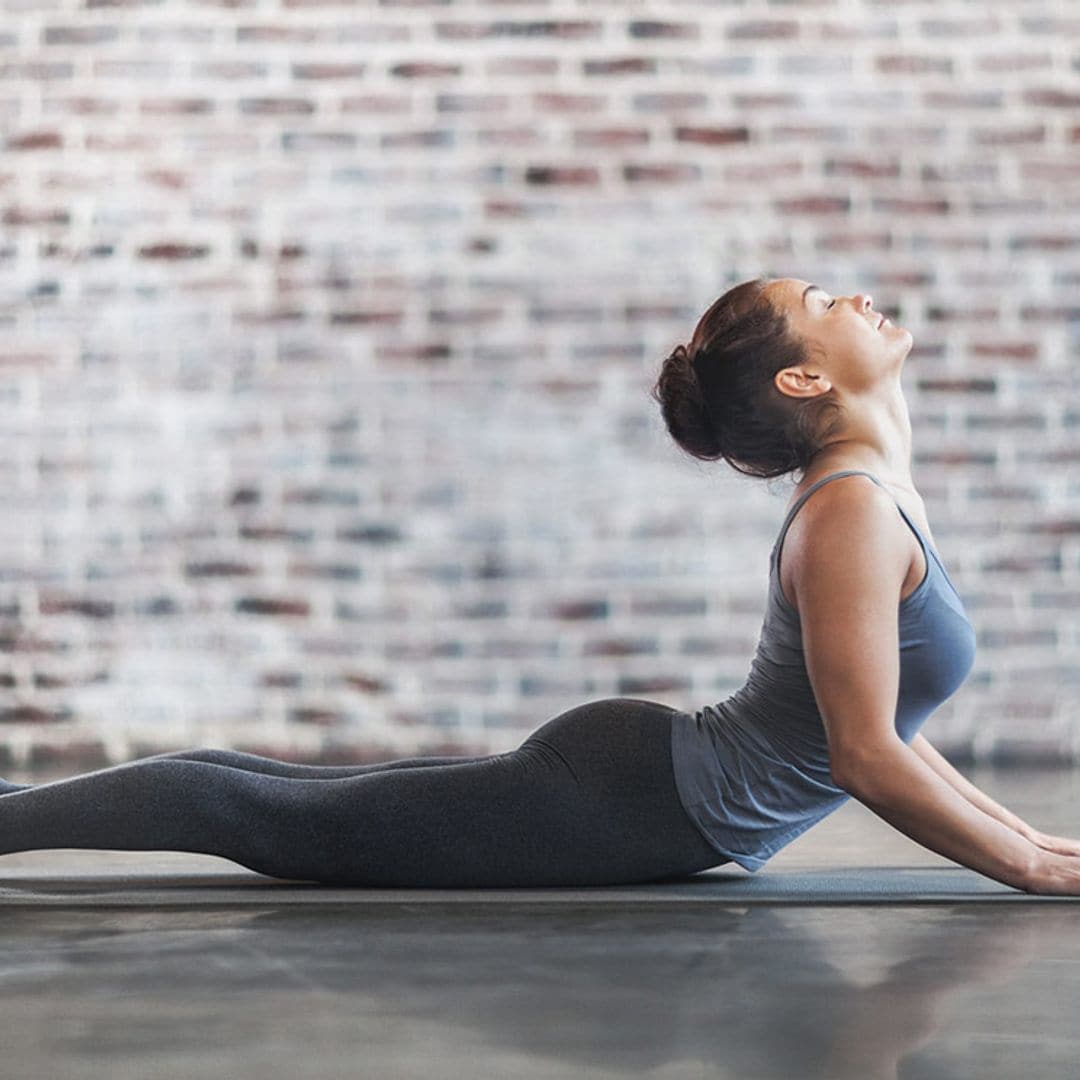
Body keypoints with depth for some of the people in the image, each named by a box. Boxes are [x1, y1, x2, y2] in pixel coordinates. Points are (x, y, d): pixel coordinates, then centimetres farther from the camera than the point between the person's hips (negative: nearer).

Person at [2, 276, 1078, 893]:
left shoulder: (873, 494, 11)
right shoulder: (852, 512, -21)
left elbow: (875, 718, 19)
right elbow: (863, 757, -22)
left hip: (628, 775, 9)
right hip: (626, 800, -9)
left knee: (288, 799, 14)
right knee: (274, 816, -4)